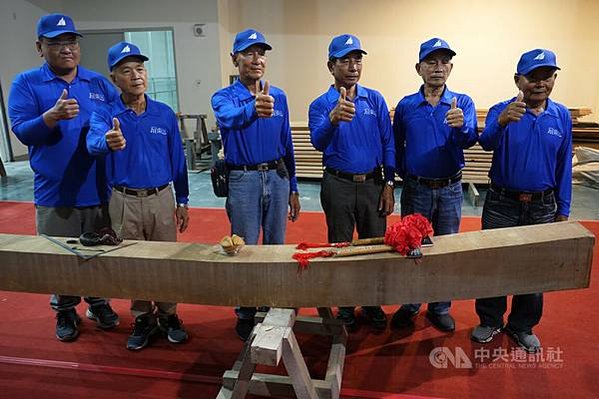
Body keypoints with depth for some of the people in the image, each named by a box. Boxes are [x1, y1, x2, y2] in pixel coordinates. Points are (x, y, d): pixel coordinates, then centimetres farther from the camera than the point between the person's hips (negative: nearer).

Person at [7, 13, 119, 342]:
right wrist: (52, 116, -27)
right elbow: (20, 131, -10)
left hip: (99, 190, 2)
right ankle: (65, 312, 31)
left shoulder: (98, 83, 7)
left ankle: (99, 303, 34)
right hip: (54, 192, -2)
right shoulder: (25, 83, 1)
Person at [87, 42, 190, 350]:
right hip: (125, 202, 0)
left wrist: (182, 202, 4)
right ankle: (143, 319, 30)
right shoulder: (105, 114, -5)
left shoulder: (164, 114, 0)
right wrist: (108, 142, -51)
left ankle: (168, 315, 30)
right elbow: (93, 143, -27)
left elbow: (177, 160, 4)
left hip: (161, 198, 1)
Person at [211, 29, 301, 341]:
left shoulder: (278, 96, 7)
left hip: (277, 178, 3)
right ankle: (245, 315, 25)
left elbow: (286, 144, 11)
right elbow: (229, 117, -31)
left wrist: (292, 189, 10)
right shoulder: (223, 97, -5)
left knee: (276, 246, 13)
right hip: (243, 180, -3)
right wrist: (253, 109, -54)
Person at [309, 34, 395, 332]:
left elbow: (388, 144, 3)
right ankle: (345, 307, 30)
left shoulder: (375, 99, 2)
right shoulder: (321, 105, -4)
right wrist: (333, 119, -44)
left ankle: (373, 304, 32)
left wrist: (388, 185, -2)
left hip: (373, 183, 2)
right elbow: (318, 142, -23)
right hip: (338, 185, -2)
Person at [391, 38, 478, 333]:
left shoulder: (463, 104, -2)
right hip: (416, 189, 0)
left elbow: (469, 141, -19)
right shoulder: (405, 106, -1)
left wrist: (461, 126, -39)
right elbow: (397, 146, 10)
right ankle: (409, 306, 28)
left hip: (450, 190, 1)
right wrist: (406, 174, 6)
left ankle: (440, 308, 30)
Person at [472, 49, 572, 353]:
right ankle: (490, 321, 28)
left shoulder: (561, 116, 1)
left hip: (542, 207, 3)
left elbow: (564, 165, 6)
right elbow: (486, 143, -29)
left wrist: (563, 210, 6)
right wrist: (501, 121, -50)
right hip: (501, 204, -2)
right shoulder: (502, 110, -8)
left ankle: (522, 326, 32)